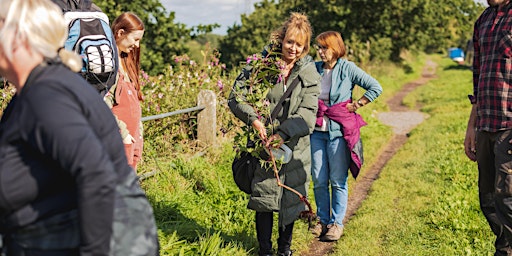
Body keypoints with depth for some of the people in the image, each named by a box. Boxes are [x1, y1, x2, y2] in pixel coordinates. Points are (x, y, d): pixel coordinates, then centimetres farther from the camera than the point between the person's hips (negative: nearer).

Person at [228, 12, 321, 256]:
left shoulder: (309, 73, 1)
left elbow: (307, 112, -7)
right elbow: (236, 96, -6)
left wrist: (283, 133, -20)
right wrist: (254, 120, -22)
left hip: (294, 145, 2)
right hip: (264, 142, -2)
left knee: (290, 197, 11)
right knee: (264, 196, 0)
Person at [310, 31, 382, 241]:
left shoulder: (347, 68, -4)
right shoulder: (314, 68, 7)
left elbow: (375, 88, -3)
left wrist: (355, 106, -5)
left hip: (338, 131, -4)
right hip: (316, 131, 4)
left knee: (338, 181, 2)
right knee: (319, 180, 6)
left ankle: (337, 223, 12)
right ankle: (323, 220, 20)